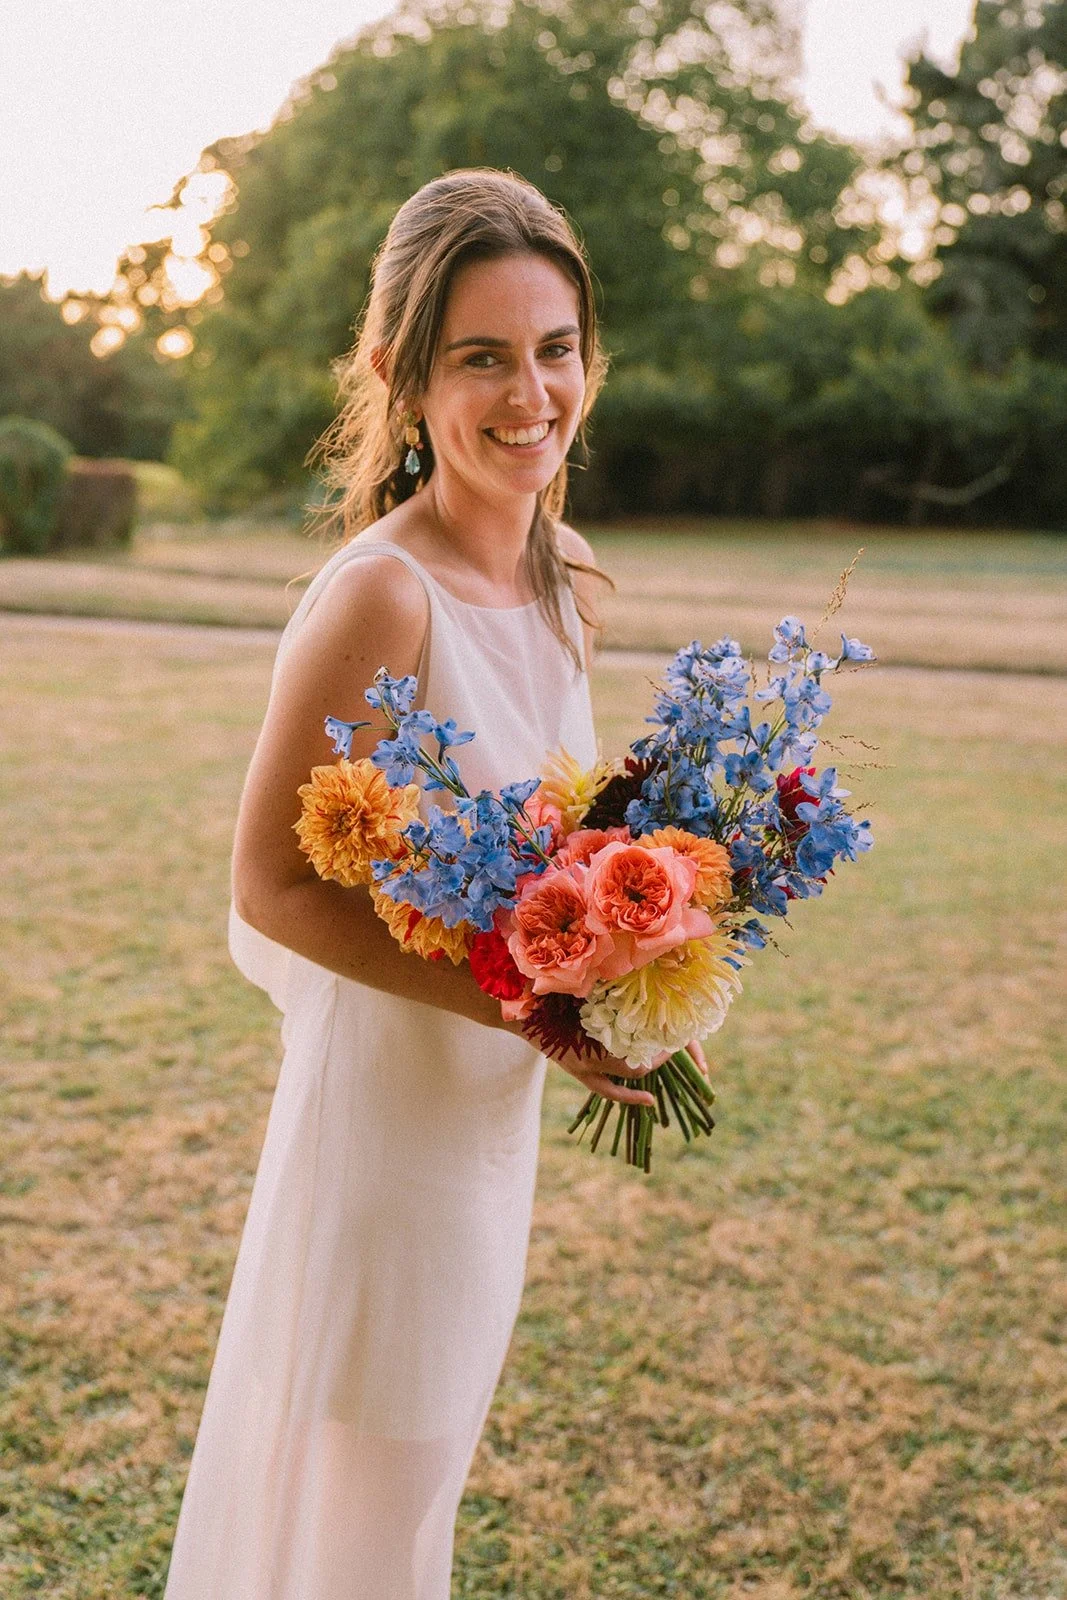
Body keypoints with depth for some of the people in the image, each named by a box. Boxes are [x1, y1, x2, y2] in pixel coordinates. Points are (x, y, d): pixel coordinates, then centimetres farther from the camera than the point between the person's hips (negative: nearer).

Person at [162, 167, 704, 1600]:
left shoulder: (564, 579, 0)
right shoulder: (382, 594, -24)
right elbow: (270, 887, -21)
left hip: (496, 1096, 8)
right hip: (387, 1090, -7)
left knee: (430, 1443, 26)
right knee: (359, 1475, 12)